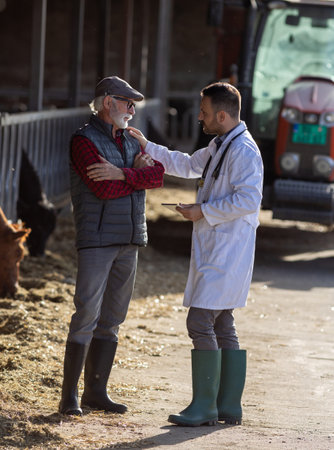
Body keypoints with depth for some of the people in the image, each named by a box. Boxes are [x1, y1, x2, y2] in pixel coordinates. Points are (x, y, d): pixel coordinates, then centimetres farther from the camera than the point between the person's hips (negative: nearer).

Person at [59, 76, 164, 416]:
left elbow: (158, 175, 0)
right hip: (97, 238, -7)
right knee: (87, 315, -11)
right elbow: (103, 189, -19)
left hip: (129, 241, 7)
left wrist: (122, 174, -16)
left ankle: (96, 391, 13)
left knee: (111, 320, 8)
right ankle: (70, 396, -8)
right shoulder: (84, 140, -7)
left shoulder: (131, 141, 16)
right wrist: (137, 173, -5)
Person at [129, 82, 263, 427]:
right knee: (222, 326, 11)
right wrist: (147, 147, 27)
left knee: (200, 322, -13)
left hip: (227, 252, -11)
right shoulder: (219, 147, 18)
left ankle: (204, 406, -10)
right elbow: (186, 165, 33)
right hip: (213, 251, 11)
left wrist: (203, 211, -17)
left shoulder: (243, 150, -16)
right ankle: (229, 406, 15)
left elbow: (249, 199, -25)